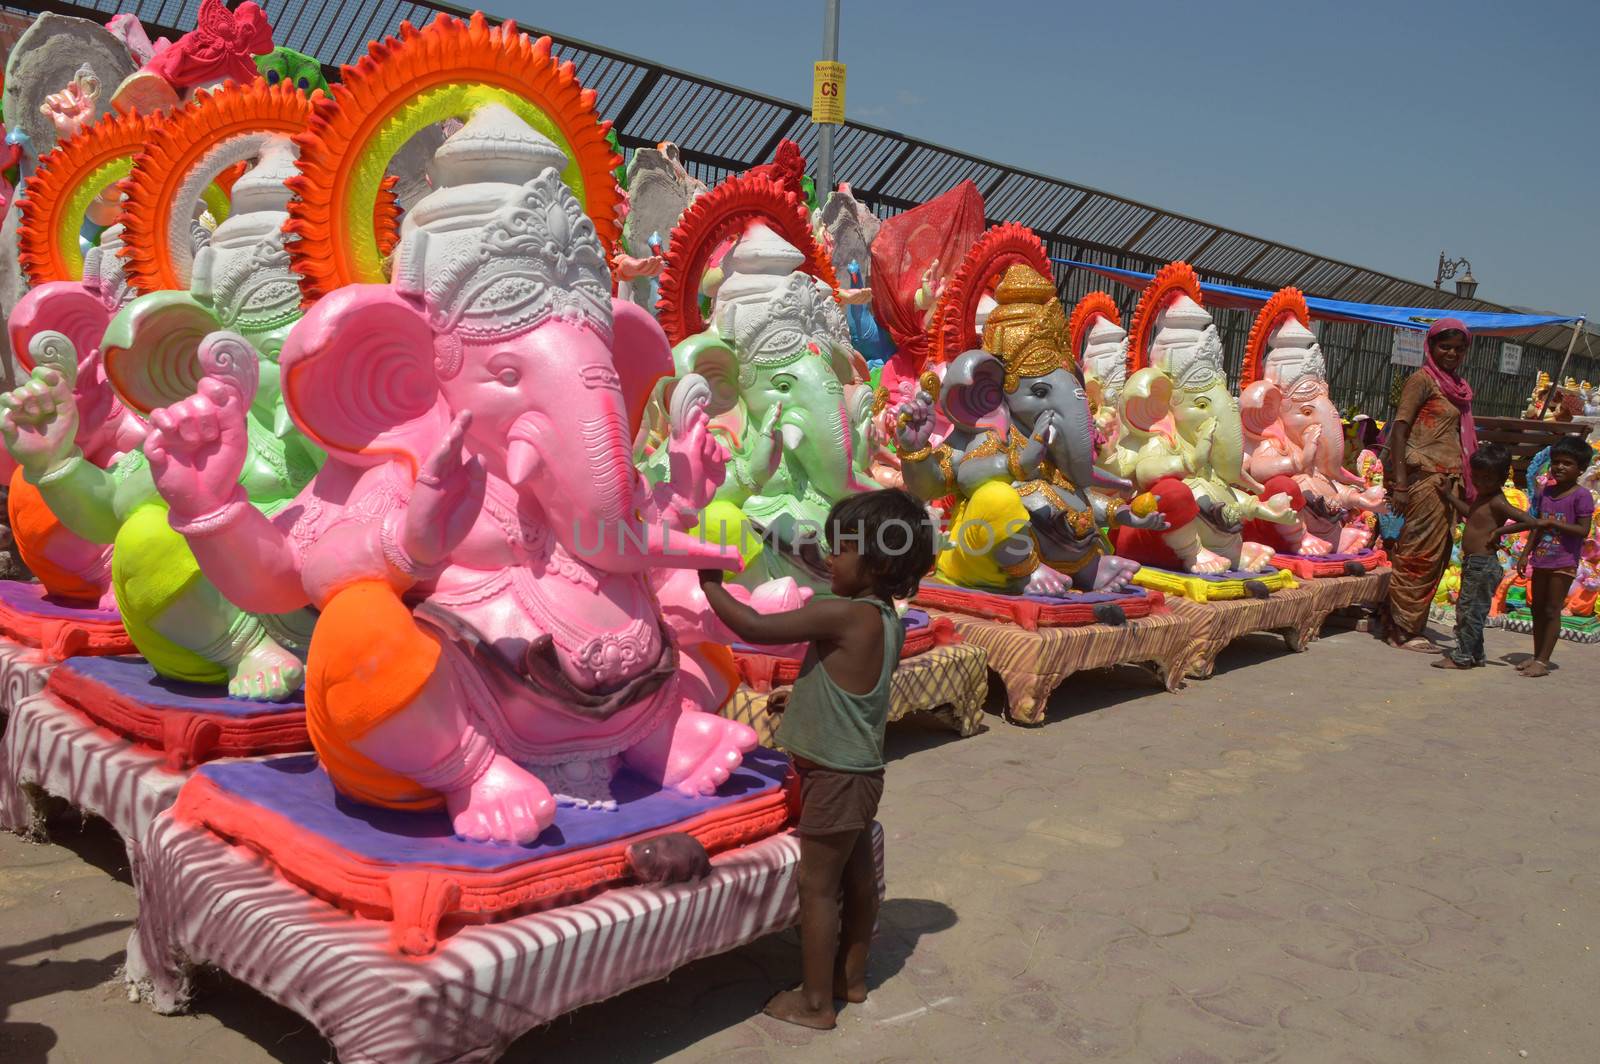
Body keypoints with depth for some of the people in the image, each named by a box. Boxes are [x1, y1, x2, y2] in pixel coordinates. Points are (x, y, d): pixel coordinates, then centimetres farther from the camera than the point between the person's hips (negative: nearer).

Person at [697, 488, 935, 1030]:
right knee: (857, 876, 20)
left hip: (836, 777, -9)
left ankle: (815, 1002, 17)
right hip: (860, 769, 9)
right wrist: (801, 698, 22)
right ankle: (852, 975, 37)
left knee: (817, 885, 4)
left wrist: (710, 584, -10)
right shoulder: (886, 619, 3)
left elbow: (754, 627, -24)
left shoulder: (840, 614, -24)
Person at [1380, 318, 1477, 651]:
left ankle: (1408, 627, 16)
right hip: (1424, 476, -8)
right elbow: (1399, 428, -13)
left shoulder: (1458, 387, 19)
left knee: (1437, 556, 9)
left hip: (1447, 480, 8)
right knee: (1420, 555, -7)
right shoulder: (1422, 379, -5)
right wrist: (1399, 484, -21)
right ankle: (1402, 631, -1)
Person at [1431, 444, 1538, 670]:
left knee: (1470, 610, -3)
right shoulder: (1481, 497, 11)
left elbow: (1531, 522, -26)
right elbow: (1470, 513, 33)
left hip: (1483, 565, -10)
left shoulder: (1497, 503, -17)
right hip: (1473, 564, 10)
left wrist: (1499, 531, -21)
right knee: (1465, 609, 17)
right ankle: (1475, 655, 28)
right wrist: (1448, 495, 31)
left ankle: (1462, 657, 5)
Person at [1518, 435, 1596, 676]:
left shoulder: (1581, 496, -10)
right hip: (1541, 560, 6)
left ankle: (1543, 662, 1)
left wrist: (1552, 522, -22)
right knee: (1538, 609, 12)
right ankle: (1536, 656, 23)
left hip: (1563, 563, -6)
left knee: (1552, 611, -3)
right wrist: (1526, 554, 12)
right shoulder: (1545, 491, 9)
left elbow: (1583, 530, -17)